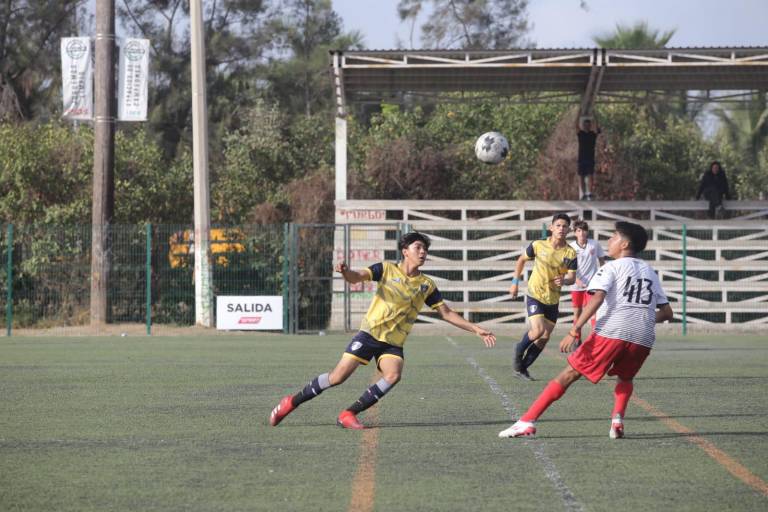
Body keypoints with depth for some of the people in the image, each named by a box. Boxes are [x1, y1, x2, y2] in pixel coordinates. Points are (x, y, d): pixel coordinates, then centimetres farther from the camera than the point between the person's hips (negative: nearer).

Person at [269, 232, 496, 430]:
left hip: (393, 343, 3)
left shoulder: (426, 285, 8)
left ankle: (349, 414, -16)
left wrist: (476, 329, 9)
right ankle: (292, 401, 7)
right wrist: (345, 271, -36)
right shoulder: (387, 269, -1)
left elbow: (446, 312, 14)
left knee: (393, 375, -26)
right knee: (338, 376, -12)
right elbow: (357, 277, -12)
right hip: (370, 333, -3)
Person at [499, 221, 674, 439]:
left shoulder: (612, 268, 6)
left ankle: (527, 421, -4)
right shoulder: (650, 272, 23)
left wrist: (574, 330, -16)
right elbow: (667, 313, 23)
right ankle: (617, 419, 3)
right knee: (625, 378, 31)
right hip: (643, 338, 4)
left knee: (569, 374, 1)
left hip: (611, 332, -4)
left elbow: (597, 298, -11)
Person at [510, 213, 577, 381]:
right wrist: (515, 282, 4)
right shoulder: (538, 246, -11)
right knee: (538, 330, -21)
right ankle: (520, 349, 10)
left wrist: (564, 280, -32)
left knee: (544, 338, 6)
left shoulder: (570, 253, -9)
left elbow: (572, 277, -9)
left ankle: (522, 368, 23)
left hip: (553, 300, 3)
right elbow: (521, 260, 6)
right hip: (535, 296, -3)